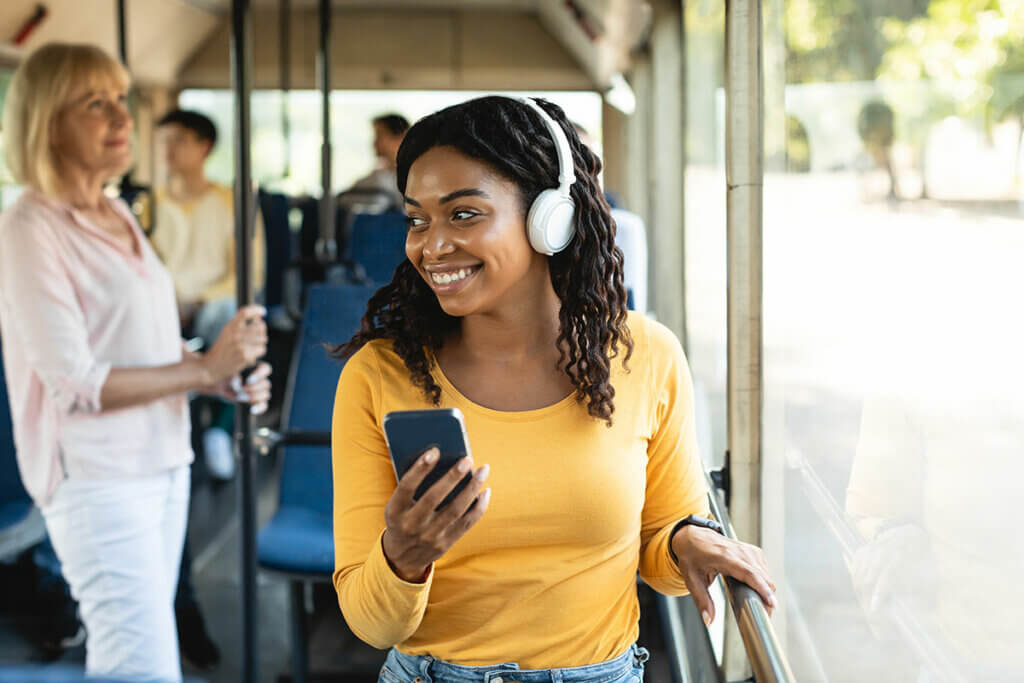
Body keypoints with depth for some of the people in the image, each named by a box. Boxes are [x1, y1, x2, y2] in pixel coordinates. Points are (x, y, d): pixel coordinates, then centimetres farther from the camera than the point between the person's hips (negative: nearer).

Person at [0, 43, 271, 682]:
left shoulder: (118, 215, 13)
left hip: (163, 462, 8)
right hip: (97, 479, -8)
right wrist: (203, 370, -17)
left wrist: (223, 376, 3)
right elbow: (74, 383, -18)